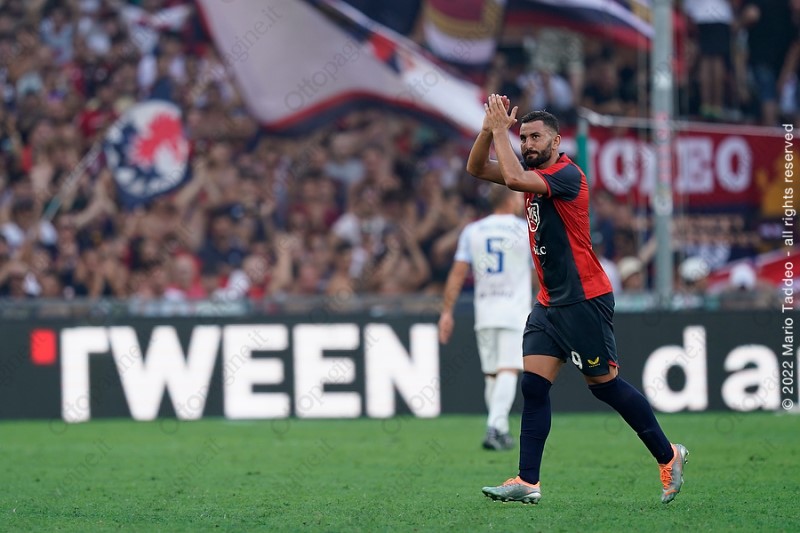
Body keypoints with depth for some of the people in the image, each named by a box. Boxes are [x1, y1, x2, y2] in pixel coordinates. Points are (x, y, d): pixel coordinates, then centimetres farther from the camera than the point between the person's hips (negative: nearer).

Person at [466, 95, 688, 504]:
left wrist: (500, 129, -21)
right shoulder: (536, 174, 11)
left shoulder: (566, 174, -16)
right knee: (533, 385, -1)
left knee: (604, 384, -2)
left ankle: (668, 456, 13)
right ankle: (528, 482, -3)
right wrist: (490, 129, -4)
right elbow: (476, 168, 12)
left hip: (583, 299, -8)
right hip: (549, 302, 9)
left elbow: (513, 179, -31)